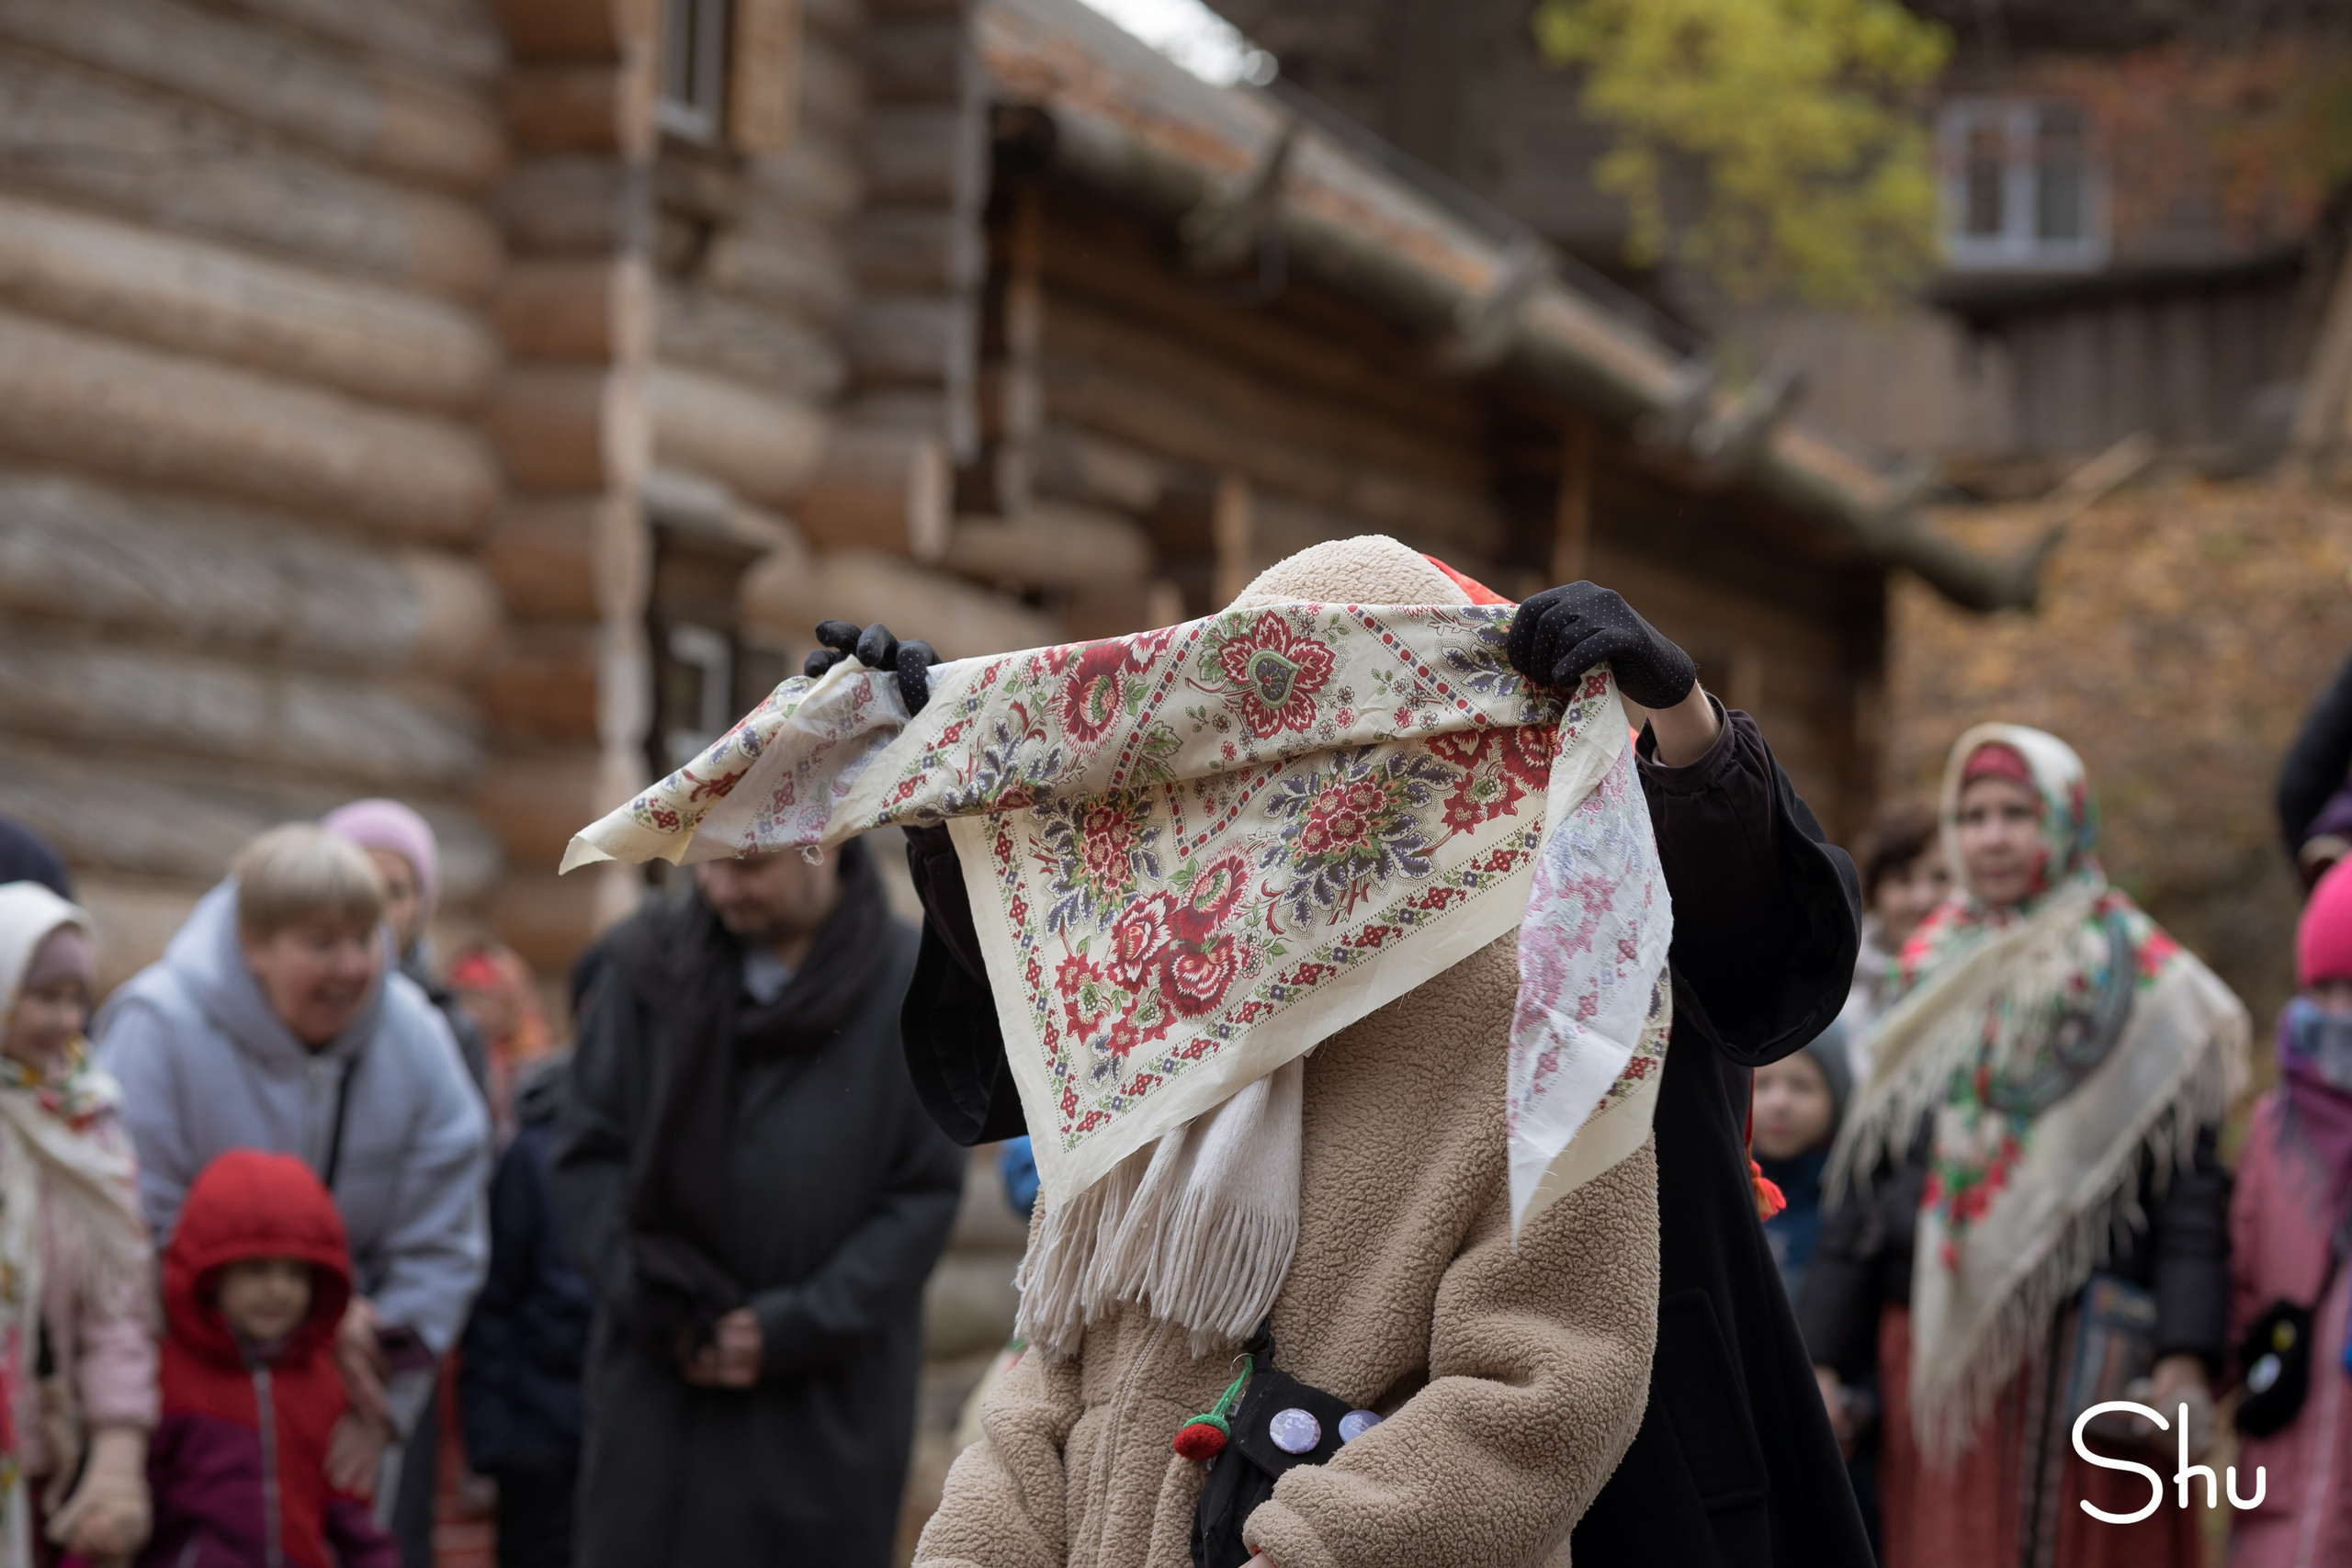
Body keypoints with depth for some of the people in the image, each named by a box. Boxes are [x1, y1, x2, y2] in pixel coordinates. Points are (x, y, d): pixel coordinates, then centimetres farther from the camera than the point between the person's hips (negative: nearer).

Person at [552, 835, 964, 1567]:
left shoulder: (913, 988, -3)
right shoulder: (647, 964, 3)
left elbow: (925, 1196, -4)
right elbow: (587, 1157, 3)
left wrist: (794, 1329, -11)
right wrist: (663, 1310, -9)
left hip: (826, 1407, -1)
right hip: (658, 1387, 2)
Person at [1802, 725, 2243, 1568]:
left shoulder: (2140, 984, 1)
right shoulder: (1928, 978, 15)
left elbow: (2190, 1178, -6)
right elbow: (1863, 1181, 14)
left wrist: (2186, 1354, -17)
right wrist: (1825, 1356, 9)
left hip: (2079, 1356, -4)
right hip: (1932, 1351, 4)